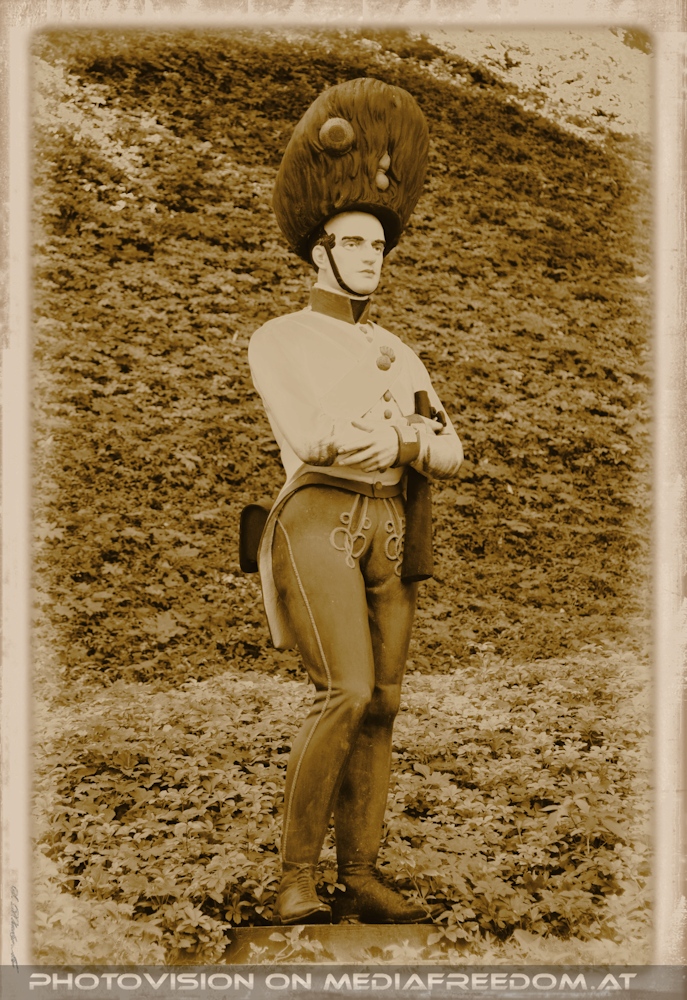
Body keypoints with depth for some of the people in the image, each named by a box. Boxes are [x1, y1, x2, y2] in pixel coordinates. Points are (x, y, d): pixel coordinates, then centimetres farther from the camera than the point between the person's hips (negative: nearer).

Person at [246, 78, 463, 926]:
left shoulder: (395, 354, 20)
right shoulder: (278, 342, 2)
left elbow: (448, 455, 10)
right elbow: (310, 438, -15)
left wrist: (395, 439, -11)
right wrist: (403, 440, -4)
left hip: (389, 530, 6)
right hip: (318, 522, -6)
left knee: (382, 704, 0)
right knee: (347, 693, -19)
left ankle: (360, 880, 4)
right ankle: (296, 876, -9)